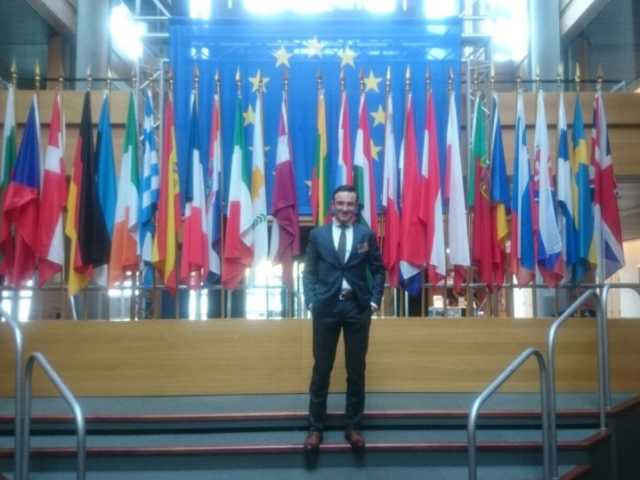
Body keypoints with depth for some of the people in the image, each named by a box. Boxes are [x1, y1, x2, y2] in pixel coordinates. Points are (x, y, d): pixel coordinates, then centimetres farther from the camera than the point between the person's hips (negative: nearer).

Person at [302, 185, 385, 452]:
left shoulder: (366, 235, 5)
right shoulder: (317, 234, 5)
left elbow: (378, 270, 9)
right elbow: (309, 272, 5)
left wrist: (374, 301, -1)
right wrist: (311, 302, -5)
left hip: (358, 307, 1)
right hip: (326, 307, 0)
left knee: (356, 370, 7)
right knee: (321, 370, 4)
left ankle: (353, 427, 17)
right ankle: (315, 428, 13)